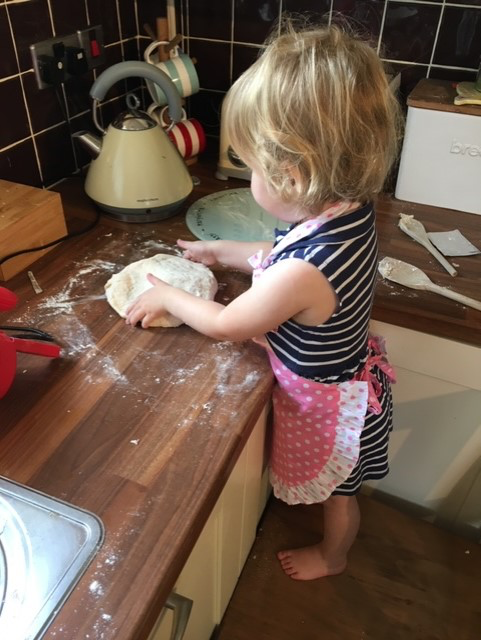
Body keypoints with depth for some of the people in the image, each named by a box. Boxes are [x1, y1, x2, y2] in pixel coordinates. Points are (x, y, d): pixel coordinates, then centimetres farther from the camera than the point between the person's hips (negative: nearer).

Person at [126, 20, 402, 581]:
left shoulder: (302, 273, -42)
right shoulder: (349, 209, -17)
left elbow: (224, 324, -23)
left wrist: (165, 296, -7)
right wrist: (217, 251, 9)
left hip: (330, 402, -8)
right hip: (345, 372, 8)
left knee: (337, 490, 24)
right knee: (332, 483, 34)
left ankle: (331, 556, 55)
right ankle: (332, 534, 65)